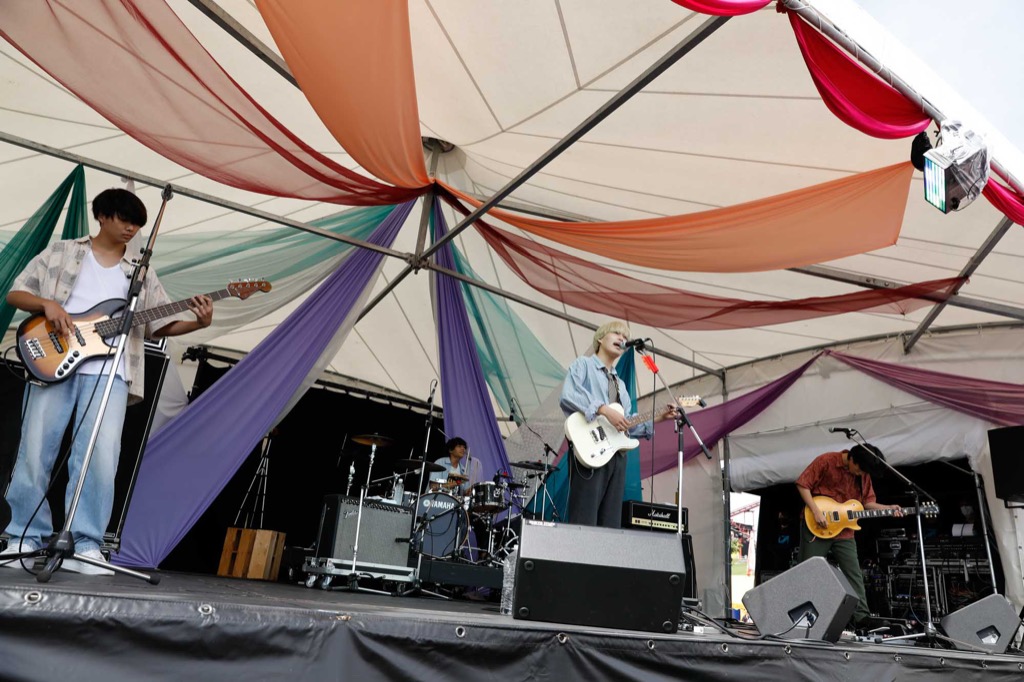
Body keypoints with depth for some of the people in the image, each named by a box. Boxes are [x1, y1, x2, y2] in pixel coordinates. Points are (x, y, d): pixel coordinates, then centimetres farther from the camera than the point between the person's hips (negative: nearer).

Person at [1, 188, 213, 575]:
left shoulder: (141, 272, 19)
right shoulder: (61, 252, 15)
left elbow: (162, 324, 15)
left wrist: (198, 322, -4)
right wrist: (47, 304, -8)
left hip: (108, 370, 1)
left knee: (102, 456, -12)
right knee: (34, 451, -1)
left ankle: (86, 546, -6)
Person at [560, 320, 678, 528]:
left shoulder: (620, 384, 28)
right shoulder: (583, 364, 6)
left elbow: (628, 425, 22)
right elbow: (567, 396, -13)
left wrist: (659, 417, 12)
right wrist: (604, 409, -20)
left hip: (617, 455, 8)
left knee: (611, 524, 5)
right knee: (584, 523, -12)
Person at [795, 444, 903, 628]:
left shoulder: (864, 474, 4)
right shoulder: (826, 461, -14)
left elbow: (868, 501, 10)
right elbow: (803, 485, -14)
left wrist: (888, 508, -9)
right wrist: (816, 511, -20)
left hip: (844, 532, 5)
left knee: (854, 575, 5)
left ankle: (862, 617, 11)